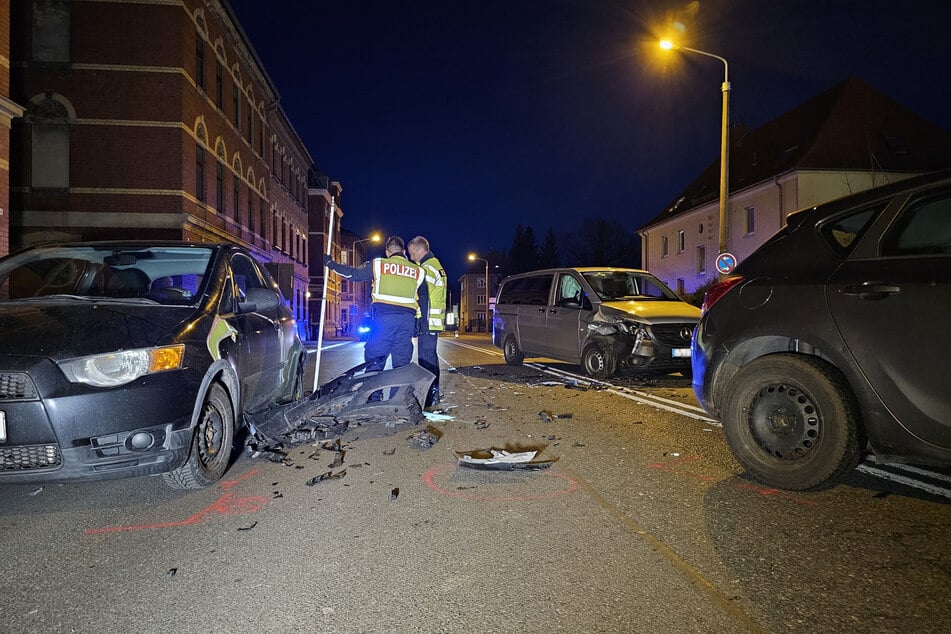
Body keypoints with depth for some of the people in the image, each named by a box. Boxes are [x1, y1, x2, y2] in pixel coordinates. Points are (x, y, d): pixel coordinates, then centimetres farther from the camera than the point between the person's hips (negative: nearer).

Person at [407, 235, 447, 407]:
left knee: (425, 357, -8)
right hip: (435, 322, 10)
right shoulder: (436, 265, 19)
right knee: (431, 356, 15)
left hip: (426, 322, -10)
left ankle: (428, 398, -7)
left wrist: (421, 323, -21)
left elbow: (423, 300, -19)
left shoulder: (426, 269, -14)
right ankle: (434, 394, 22)